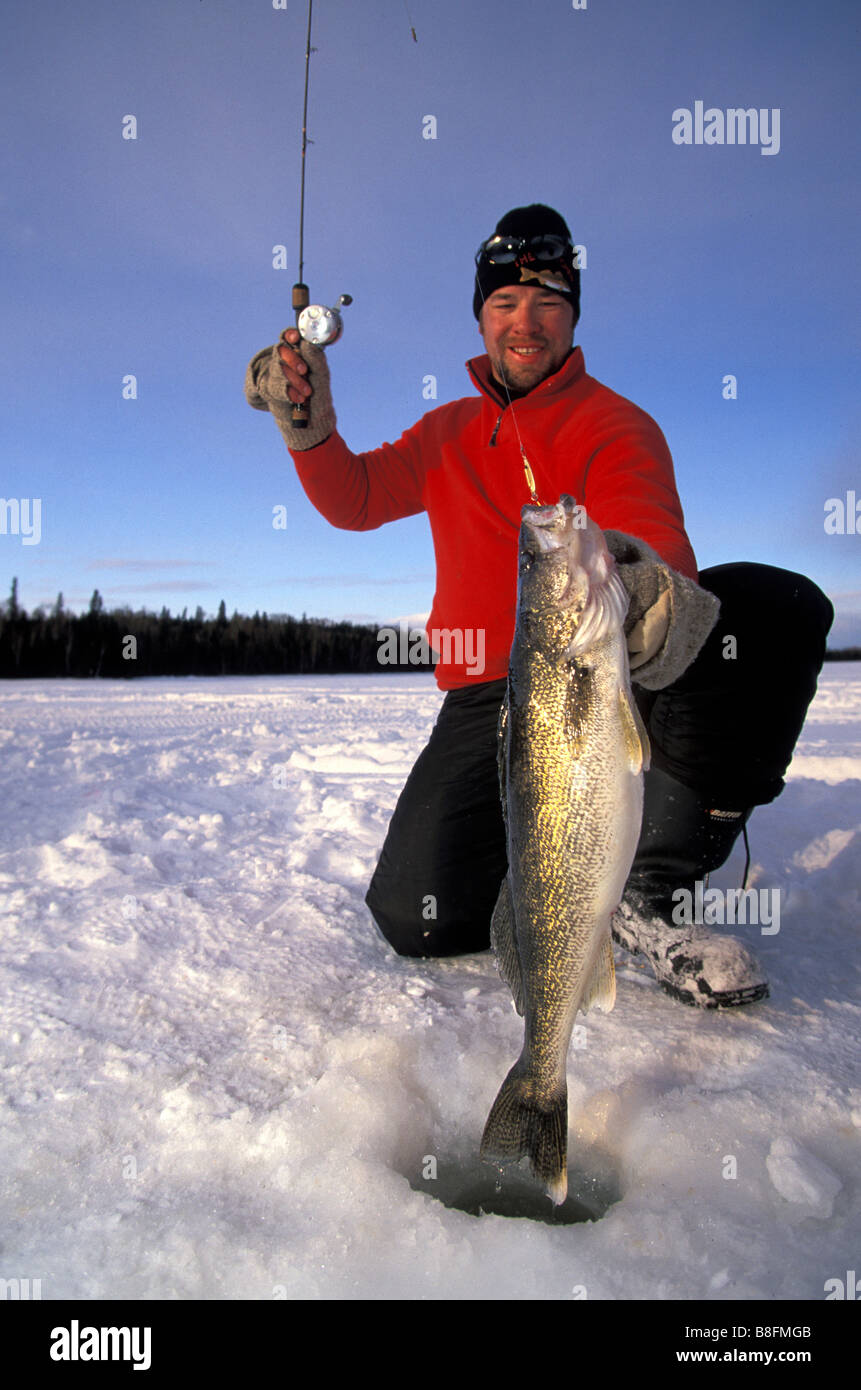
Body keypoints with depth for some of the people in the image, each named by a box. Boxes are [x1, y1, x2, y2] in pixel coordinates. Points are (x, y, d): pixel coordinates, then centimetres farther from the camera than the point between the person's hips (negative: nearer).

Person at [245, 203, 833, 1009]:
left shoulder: (618, 425, 1)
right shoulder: (447, 434, 19)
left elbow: (650, 531, -19)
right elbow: (354, 500, 9)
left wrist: (655, 587, -45)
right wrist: (309, 426, -12)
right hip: (489, 701, 2)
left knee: (776, 604, -30)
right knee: (418, 918, -19)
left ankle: (652, 889, -22)